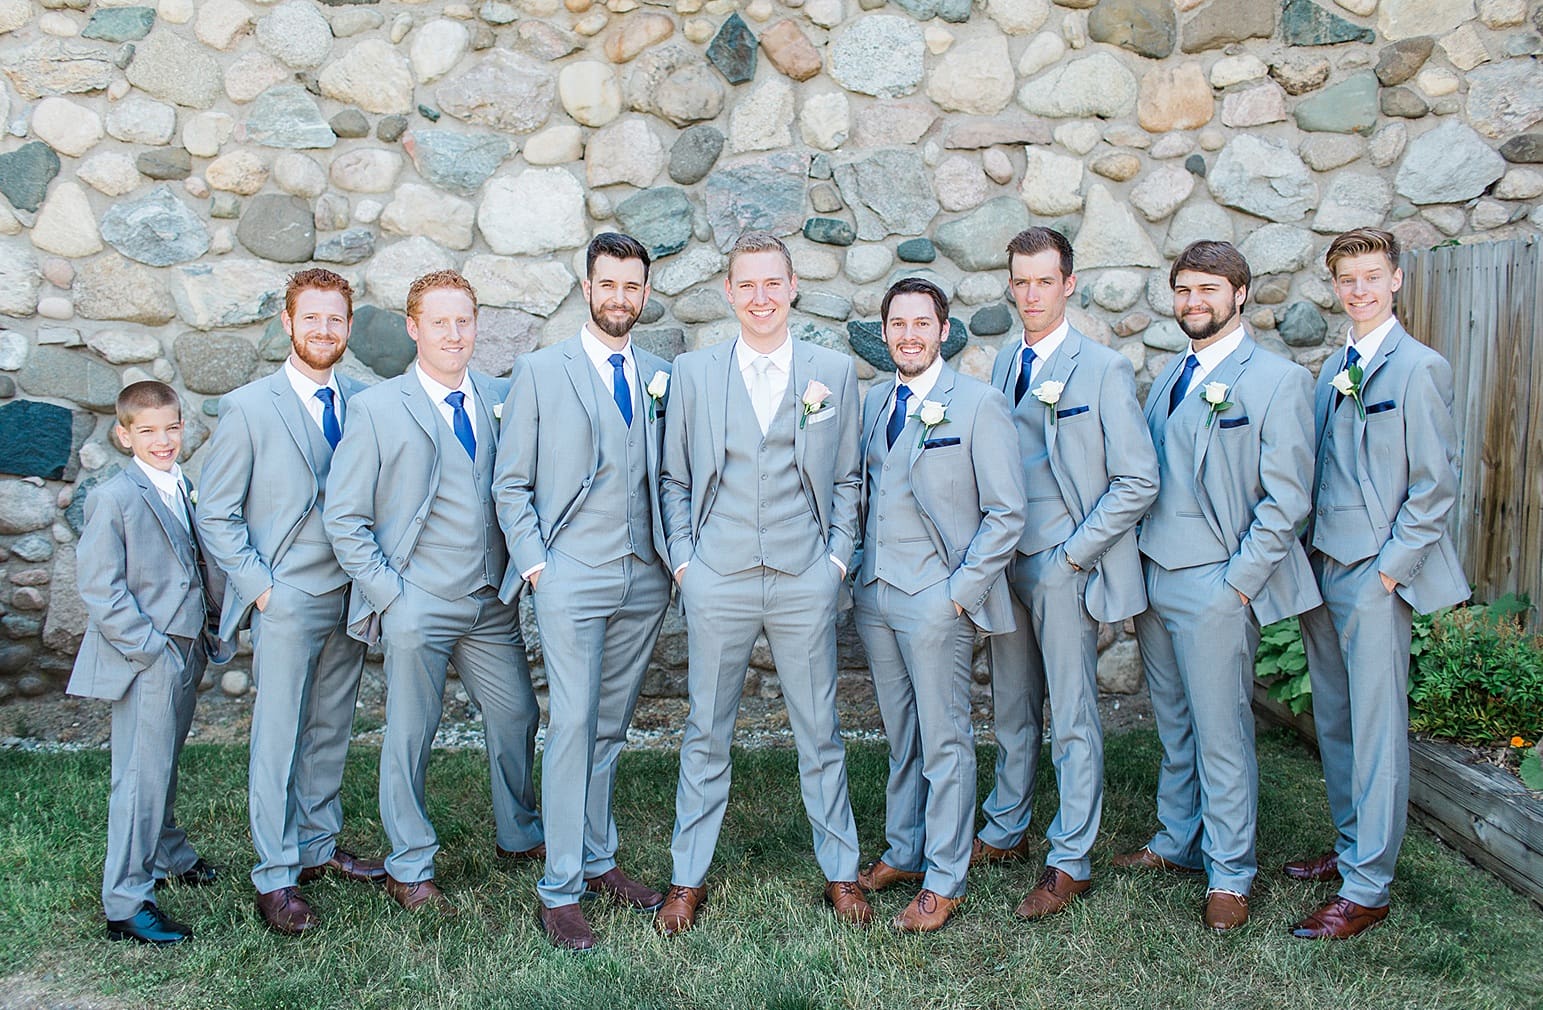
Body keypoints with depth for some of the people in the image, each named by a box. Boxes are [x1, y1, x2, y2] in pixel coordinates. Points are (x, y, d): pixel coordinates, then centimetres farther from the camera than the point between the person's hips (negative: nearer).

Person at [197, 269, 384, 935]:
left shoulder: (362, 402, 6)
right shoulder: (248, 408, -5)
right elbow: (217, 516, -4)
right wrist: (260, 586, -9)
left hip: (350, 597, 4)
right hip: (286, 600, -4)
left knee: (331, 730, 14)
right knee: (279, 736, 0)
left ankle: (318, 844, 29)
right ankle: (276, 877, 11)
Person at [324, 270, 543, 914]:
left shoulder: (501, 400, 8)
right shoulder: (376, 409, -3)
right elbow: (344, 518, -3)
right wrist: (387, 593, -9)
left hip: (493, 601, 4)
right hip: (418, 605, -4)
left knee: (516, 716, 11)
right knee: (411, 734, 5)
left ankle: (519, 837, 34)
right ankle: (409, 869, 22)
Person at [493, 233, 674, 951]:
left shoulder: (661, 378, 12)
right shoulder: (540, 371, 3)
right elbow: (511, 483, 2)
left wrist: (675, 552, 4)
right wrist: (533, 562, -7)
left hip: (645, 578, 4)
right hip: (572, 576, -4)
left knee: (611, 727, 12)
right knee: (573, 725, -6)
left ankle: (598, 861, 25)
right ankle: (560, 890, 2)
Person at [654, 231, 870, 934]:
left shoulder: (835, 372, 6)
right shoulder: (693, 373, 6)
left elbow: (847, 478, 11)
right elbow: (673, 478, 9)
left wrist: (838, 556, 1)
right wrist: (683, 558, 0)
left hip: (805, 581, 0)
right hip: (717, 580, 0)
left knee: (819, 733, 8)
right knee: (706, 735, 9)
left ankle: (840, 874, 24)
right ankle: (688, 879, 22)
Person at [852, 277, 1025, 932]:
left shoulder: (978, 403, -7)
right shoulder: (874, 401, 11)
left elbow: (1006, 514, -9)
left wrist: (961, 590, -13)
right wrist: (860, 569, 9)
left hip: (938, 600, -6)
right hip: (875, 595, 6)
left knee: (944, 742, 2)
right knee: (900, 736, 16)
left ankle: (943, 881, 14)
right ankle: (903, 852, 30)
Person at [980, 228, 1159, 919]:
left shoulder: (1104, 369, -8)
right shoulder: (1004, 366, 11)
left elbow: (1138, 481, -10)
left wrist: (1072, 553, -12)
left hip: (1064, 568, -6)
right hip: (1006, 562, 6)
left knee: (1072, 719, 2)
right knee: (1012, 710, 16)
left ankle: (1071, 862, 13)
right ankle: (1005, 831, 30)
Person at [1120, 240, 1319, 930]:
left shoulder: (1278, 380, -6)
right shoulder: (1169, 376, 14)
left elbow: (1286, 498, -10)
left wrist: (1238, 581, -14)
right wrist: (1135, 564, 9)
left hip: (1216, 587, -6)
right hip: (1152, 578, 6)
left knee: (1221, 732, 1)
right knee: (1173, 726, 17)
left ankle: (1229, 872, 15)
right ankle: (1178, 841, 31)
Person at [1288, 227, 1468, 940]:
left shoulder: (1419, 368, -9)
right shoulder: (1334, 367, 13)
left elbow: (1436, 486, -10)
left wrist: (1390, 568, -13)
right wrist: (1310, 557, 10)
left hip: (1376, 574, -7)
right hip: (1323, 564, 7)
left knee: (1376, 730, -2)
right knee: (1333, 720, 15)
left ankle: (1366, 889, 5)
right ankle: (1350, 847, 30)